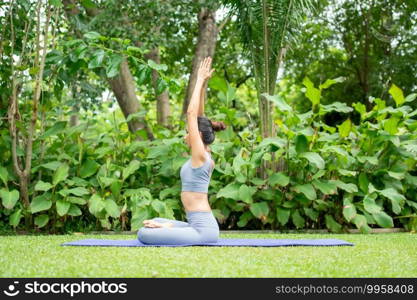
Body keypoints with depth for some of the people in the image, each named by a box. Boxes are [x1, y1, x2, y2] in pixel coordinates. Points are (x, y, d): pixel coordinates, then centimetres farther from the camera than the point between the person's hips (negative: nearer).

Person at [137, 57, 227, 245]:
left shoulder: (201, 156, -12)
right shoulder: (204, 155, 12)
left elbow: (192, 114, -13)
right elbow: (198, 116, 15)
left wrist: (200, 81, -7)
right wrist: (202, 83, 14)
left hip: (202, 228, -10)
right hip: (202, 225, 10)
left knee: (143, 234, -18)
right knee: (156, 222, 28)